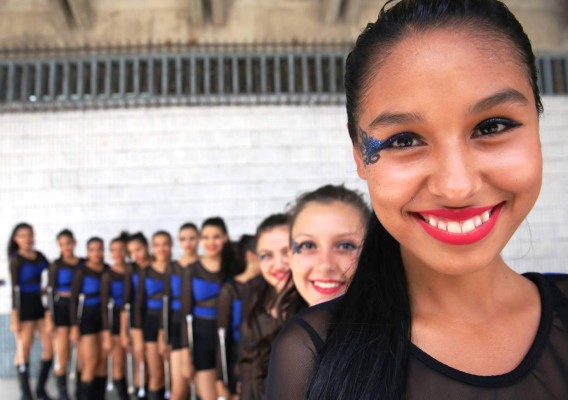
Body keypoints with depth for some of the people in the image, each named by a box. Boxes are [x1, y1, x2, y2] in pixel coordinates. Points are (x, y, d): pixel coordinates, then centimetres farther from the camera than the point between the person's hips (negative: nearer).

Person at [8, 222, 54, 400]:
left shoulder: (39, 256, 8)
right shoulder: (16, 260, -5)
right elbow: (15, 289, -9)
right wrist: (14, 317, -12)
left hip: (41, 303, 5)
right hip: (24, 305, -5)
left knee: (49, 346, 4)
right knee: (23, 348, 0)